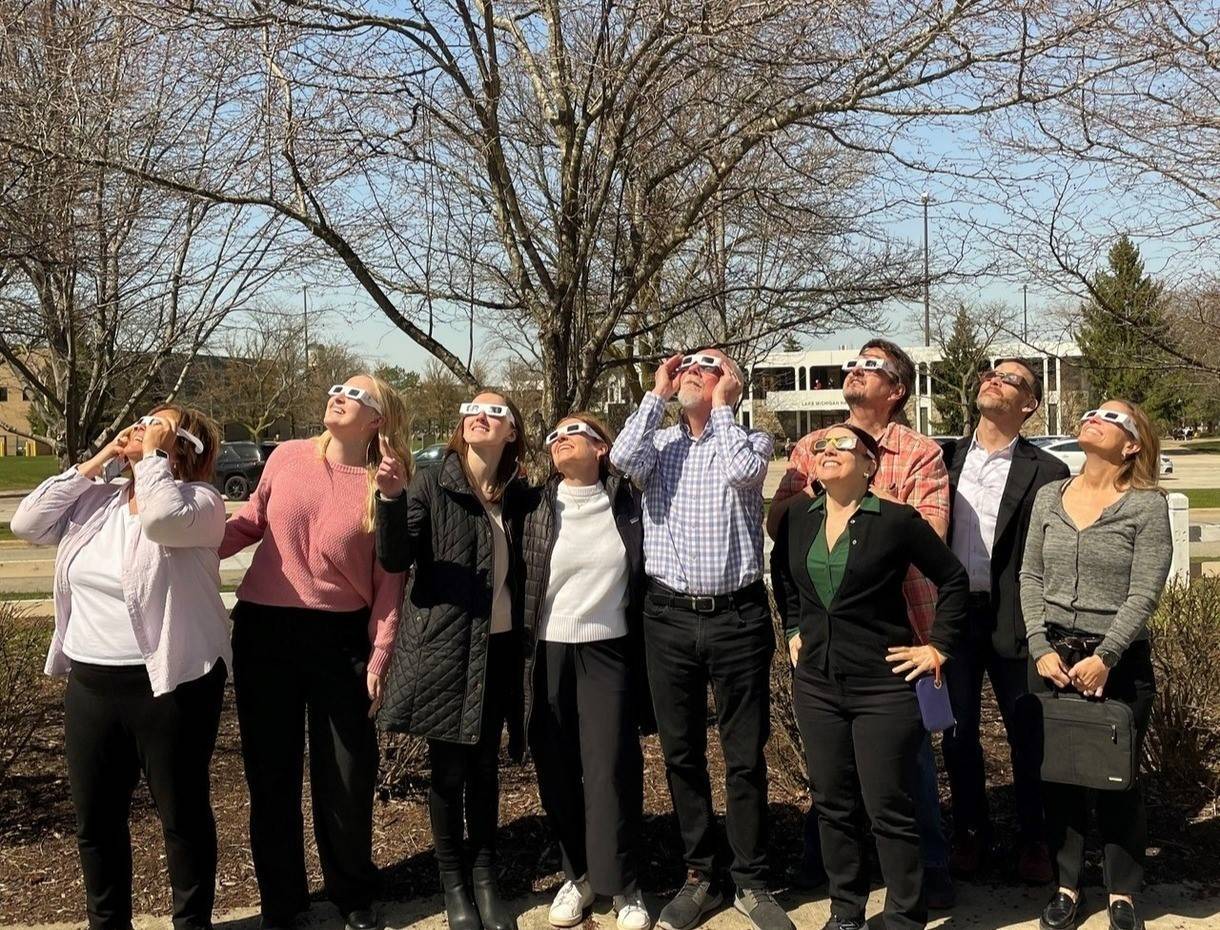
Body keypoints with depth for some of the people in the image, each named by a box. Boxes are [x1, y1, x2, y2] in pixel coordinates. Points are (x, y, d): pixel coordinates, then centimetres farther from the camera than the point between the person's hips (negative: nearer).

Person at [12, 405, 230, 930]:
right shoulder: (95, 501, 10)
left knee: (182, 813, 9)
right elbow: (27, 523, 0)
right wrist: (95, 462, 0)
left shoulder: (200, 501, -9)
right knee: (95, 818, 16)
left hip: (170, 684, -6)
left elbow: (162, 518, -31)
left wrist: (152, 453, -16)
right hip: (89, 684, 6)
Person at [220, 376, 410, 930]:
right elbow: (251, 521, 13)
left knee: (346, 775, 8)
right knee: (271, 772, 11)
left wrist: (379, 658, -5)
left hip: (341, 639, -1)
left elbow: (388, 581, -3)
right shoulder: (286, 458, 0)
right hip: (263, 631, 2)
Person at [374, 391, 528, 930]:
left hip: (499, 646, 3)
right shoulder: (432, 485, -6)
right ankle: (453, 884, 22)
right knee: (449, 768, 5)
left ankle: (485, 879, 26)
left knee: (485, 765, 11)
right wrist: (391, 498, -28)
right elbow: (395, 560, -13)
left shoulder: (518, 496, 5)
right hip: (444, 645, -3)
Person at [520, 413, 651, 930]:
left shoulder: (627, 504, 1)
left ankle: (621, 884, 13)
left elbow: (645, 577, 6)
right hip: (549, 653, 1)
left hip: (608, 652, -1)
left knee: (612, 769, -2)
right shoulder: (536, 506, 0)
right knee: (558, 771, 7)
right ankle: (577, 874, 25)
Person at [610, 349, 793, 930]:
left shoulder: (750, 440, 3)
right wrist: (656, 394, -3)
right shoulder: (661, 443, 9)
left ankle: (751, 883, 19)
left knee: (745, 758, 5)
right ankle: (699, 877, 25)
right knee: (681, 755, 11)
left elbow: (742, 470, -20)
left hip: (738, 617, -3)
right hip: (668, 616, 3)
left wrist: (722, 405, -6)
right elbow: (622, 459, -13)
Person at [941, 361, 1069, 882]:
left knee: (1027, 736, 9)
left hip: (1011, 619, -3)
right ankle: (971, 831, 30)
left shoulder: (1045, 472, -5)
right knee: (958, 733, 12)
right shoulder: (946, 458, 6)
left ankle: (1032, 839, 27)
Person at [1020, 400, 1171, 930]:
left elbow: (1144, 594, -12)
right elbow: (1030, 578, 5)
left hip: (1119, 660, -3)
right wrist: (1041, 647, -6)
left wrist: (1104, 658, -17)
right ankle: (1066, 886, 25)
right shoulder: (1049, 497, 5)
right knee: (1057, 775, 10)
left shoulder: (1147, 505, -7)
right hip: (1052, 654, 4)